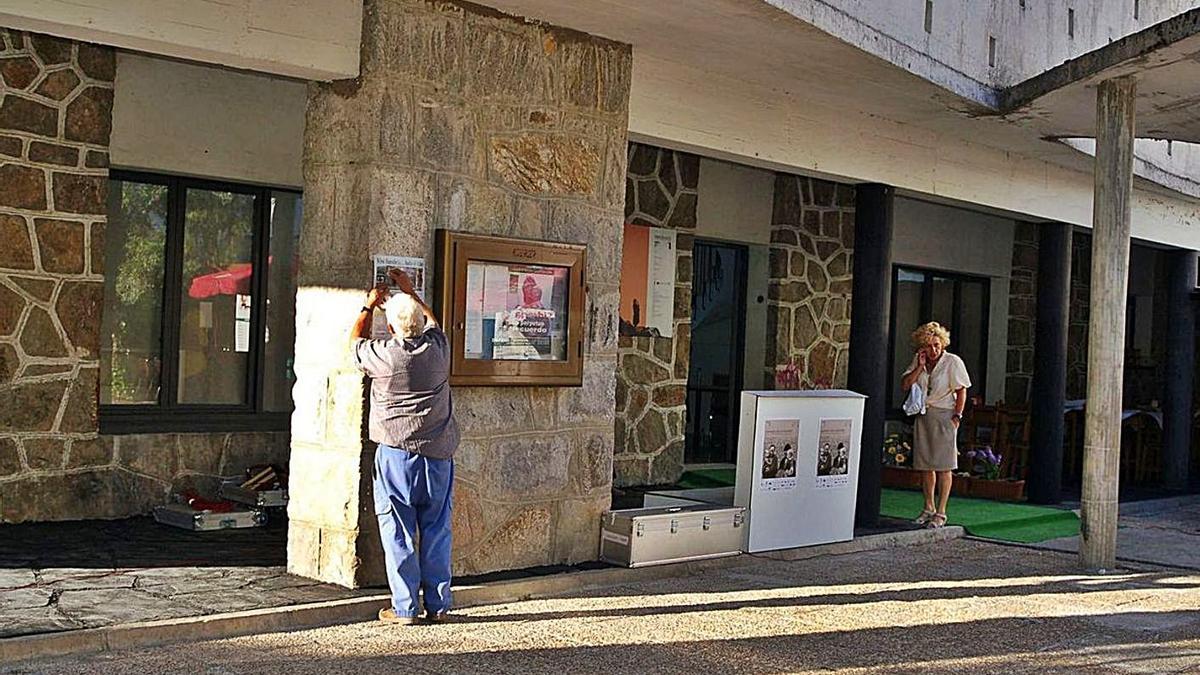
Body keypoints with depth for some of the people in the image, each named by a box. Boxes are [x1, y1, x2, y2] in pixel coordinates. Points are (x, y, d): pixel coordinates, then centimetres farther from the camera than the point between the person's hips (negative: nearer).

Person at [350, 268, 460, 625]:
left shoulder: (382, 356, -9)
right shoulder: (438, 349, -1)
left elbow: (356, 341, 15)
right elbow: (432, 321, 24)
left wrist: (369, 305, 28)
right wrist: (410, 292, 37)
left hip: (396, 454, -3)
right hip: (437, 453, 3)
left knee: (398, 532, 3)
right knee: (436, 530, 9)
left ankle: (405, 607, 4)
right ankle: (438, 605, 13)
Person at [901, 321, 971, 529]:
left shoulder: (953, 362, -9)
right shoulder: (918, 361, 6)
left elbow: (961, 392, -6)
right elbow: (905, 385, 0)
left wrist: (956, 416, -12)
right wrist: (920, 367, -9)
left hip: (944, 416, -5)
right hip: (923, 416, 5)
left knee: (943, 466, -5)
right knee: (925, 465, 10)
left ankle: (940, 513, -3)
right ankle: (928, 508, 22)